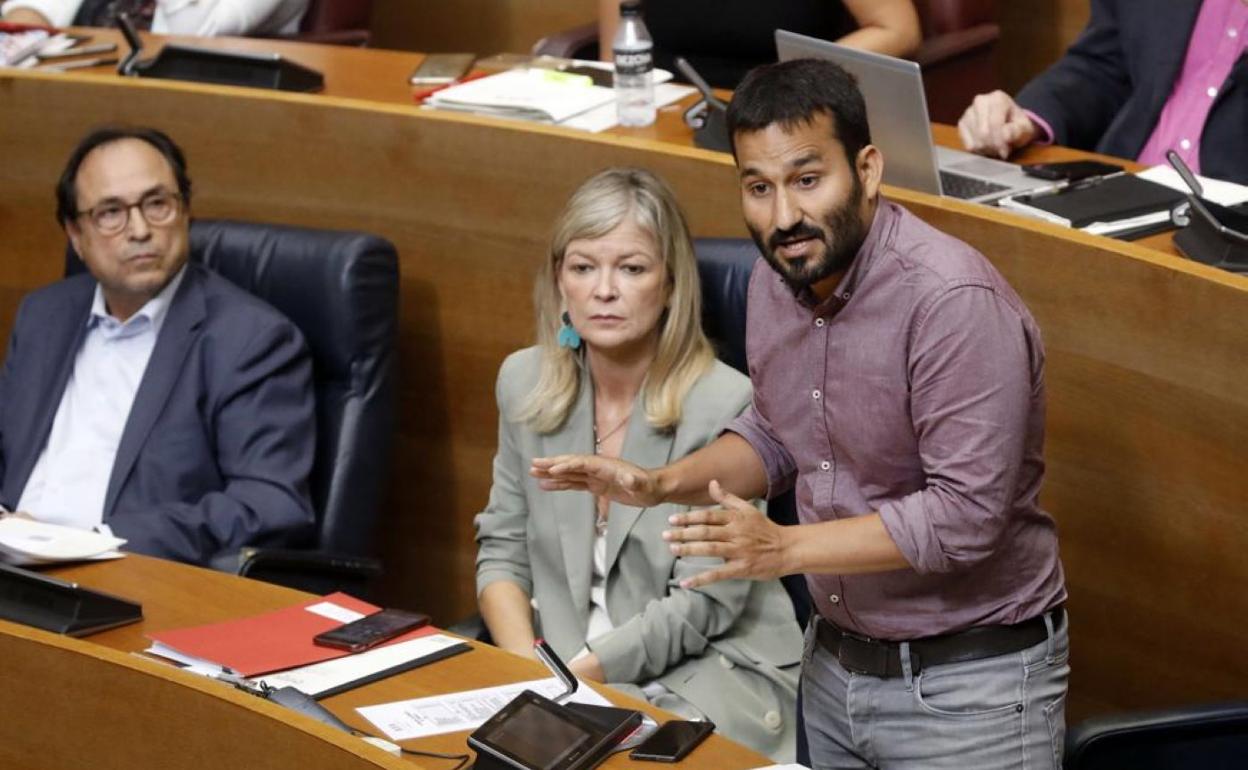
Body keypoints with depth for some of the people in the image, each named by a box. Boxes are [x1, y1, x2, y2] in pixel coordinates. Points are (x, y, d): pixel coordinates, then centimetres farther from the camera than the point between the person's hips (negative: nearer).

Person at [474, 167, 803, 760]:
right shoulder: (525, 383, 3)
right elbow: (502, 548, 9)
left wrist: (574, 675, -19)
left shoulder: (725, 406, -14)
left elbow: (698, 606, -13)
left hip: (712, 678, -5)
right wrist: (527, 668, -9)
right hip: (565, 668, 5)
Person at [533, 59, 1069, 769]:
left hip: (965, 682, -7)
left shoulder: (953, 301, -25)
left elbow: (965, 514, -27)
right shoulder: (779, 275, 0)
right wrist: (661, 484, 0)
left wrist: (786, 548, -27)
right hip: (836, 660, 7)